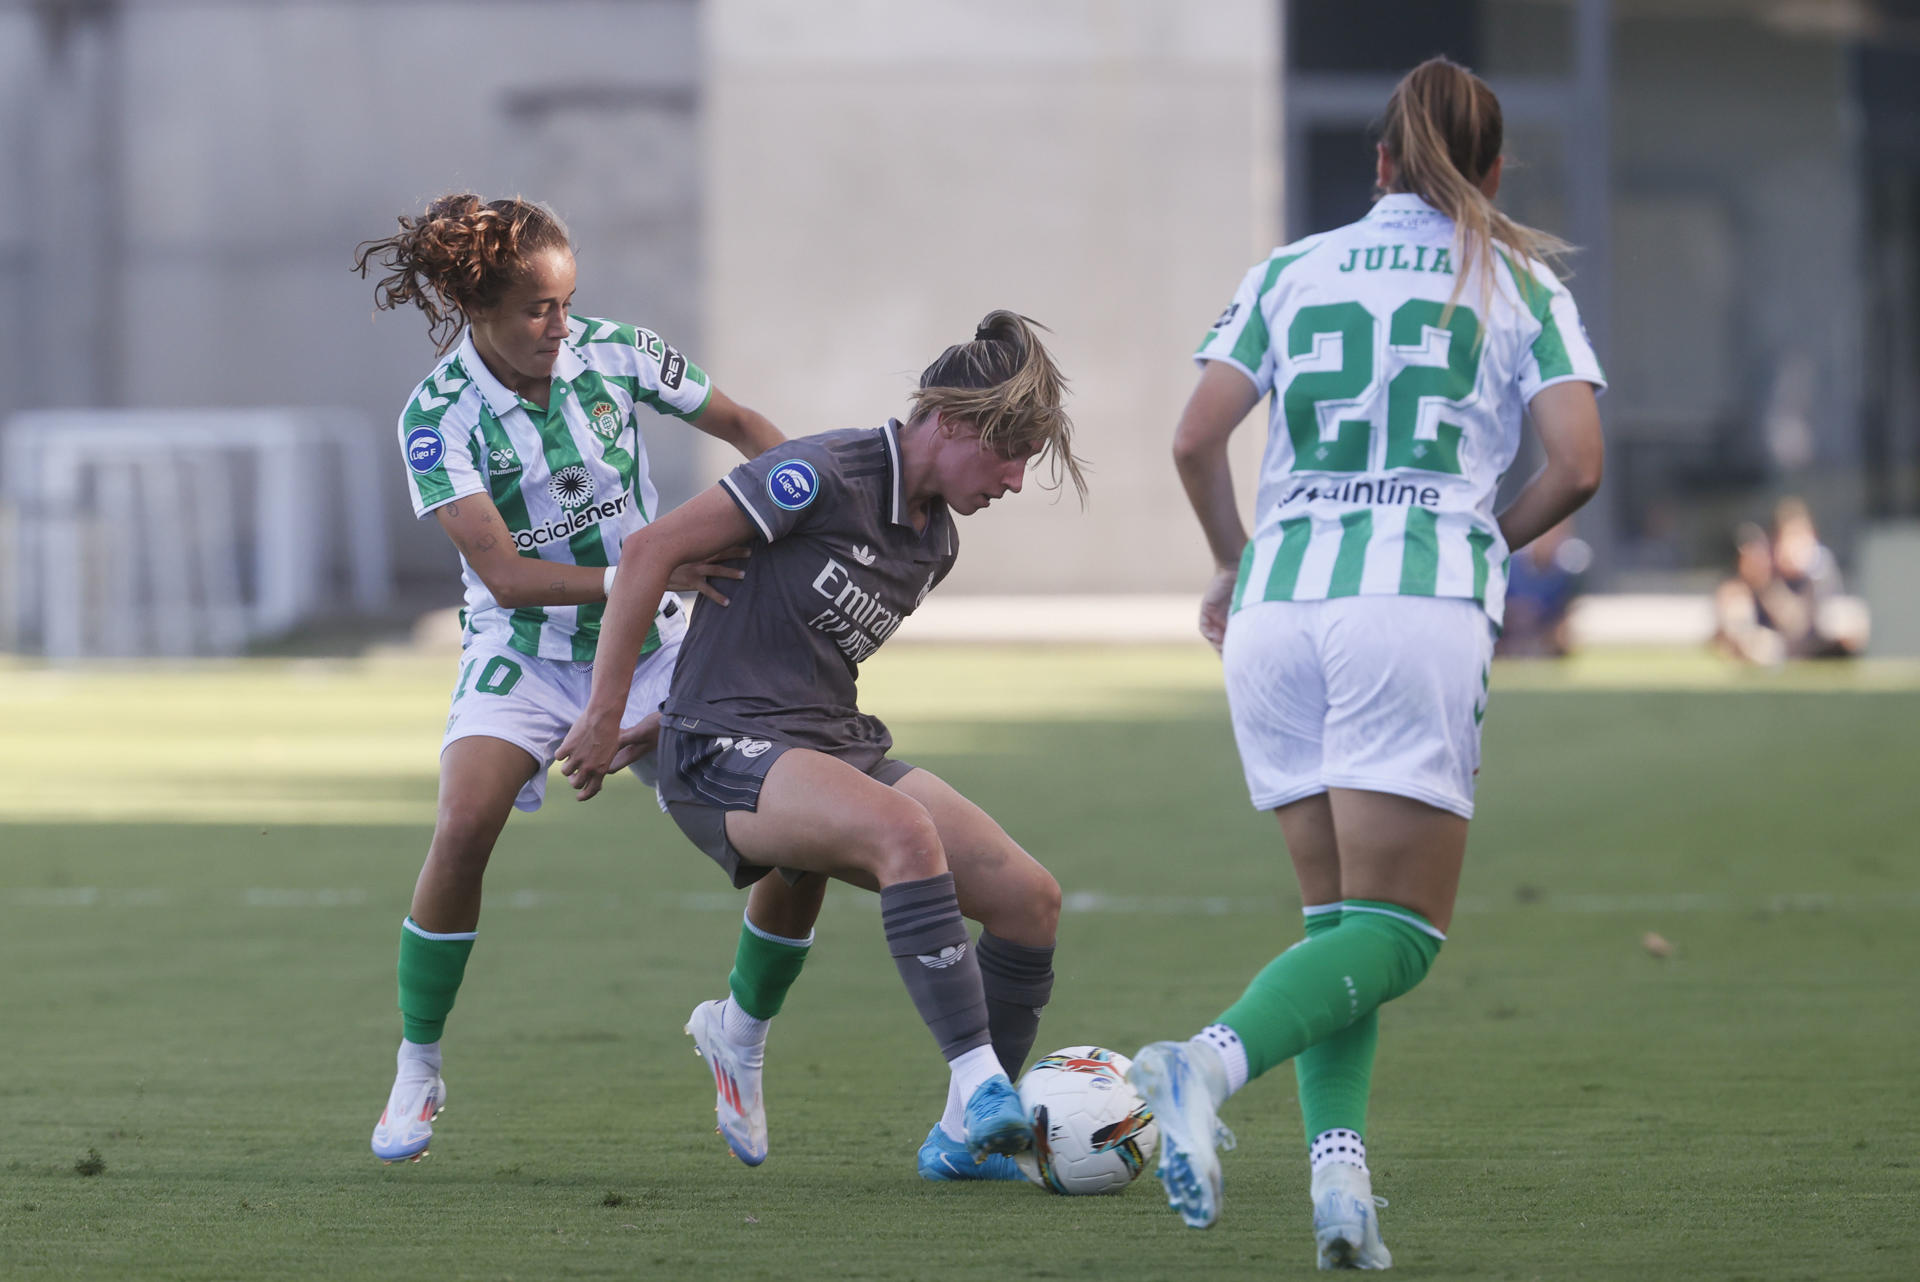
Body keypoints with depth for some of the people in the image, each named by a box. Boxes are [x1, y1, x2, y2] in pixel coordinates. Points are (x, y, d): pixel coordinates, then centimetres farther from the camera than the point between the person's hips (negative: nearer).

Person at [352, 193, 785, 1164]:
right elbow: (506, 576, -24)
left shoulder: (616, 354, -10)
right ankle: (417, 1071, -9)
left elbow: (741, 425, 6)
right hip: (521, 652, -3)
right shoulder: (438, 417, -18)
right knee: (464, 827, -27)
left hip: (650, 648, 3)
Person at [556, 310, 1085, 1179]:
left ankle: (964, 1138, 7)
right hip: (726, 752, -9)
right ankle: (980, 1087, -38)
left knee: (1030, 898, -5)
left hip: (839, 748, 9)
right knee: (905, 833, -37)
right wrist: (603, 715, -12)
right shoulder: (828, 475, -14)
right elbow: (649, 551, -13)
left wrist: (675, 724, 20)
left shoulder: (935, 542, 12)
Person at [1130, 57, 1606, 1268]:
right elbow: (1577, 463, -1)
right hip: (1422, 604, -4)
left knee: (1337, 917, 14)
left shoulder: (1292, 272, 15)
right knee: (1401, 930, -3)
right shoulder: (1520, 284, 9)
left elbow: (1196, 440, 7)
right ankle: (1214, 1061, -29)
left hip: (1278, 607, 4)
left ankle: (1337, 1159, -7)